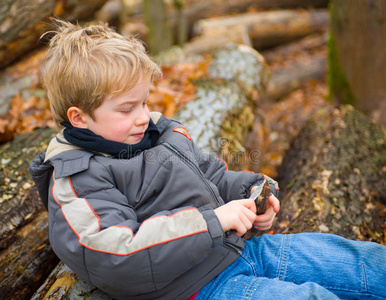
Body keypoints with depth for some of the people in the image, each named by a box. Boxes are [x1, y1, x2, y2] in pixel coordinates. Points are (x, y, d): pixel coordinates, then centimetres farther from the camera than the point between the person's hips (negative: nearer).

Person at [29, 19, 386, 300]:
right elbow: (118, 258, -25)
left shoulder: (158, 129, 10)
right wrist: (214, 221, -24)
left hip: (241, 247, 8)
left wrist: (252, 191, 1)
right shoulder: (75, 181, -13)